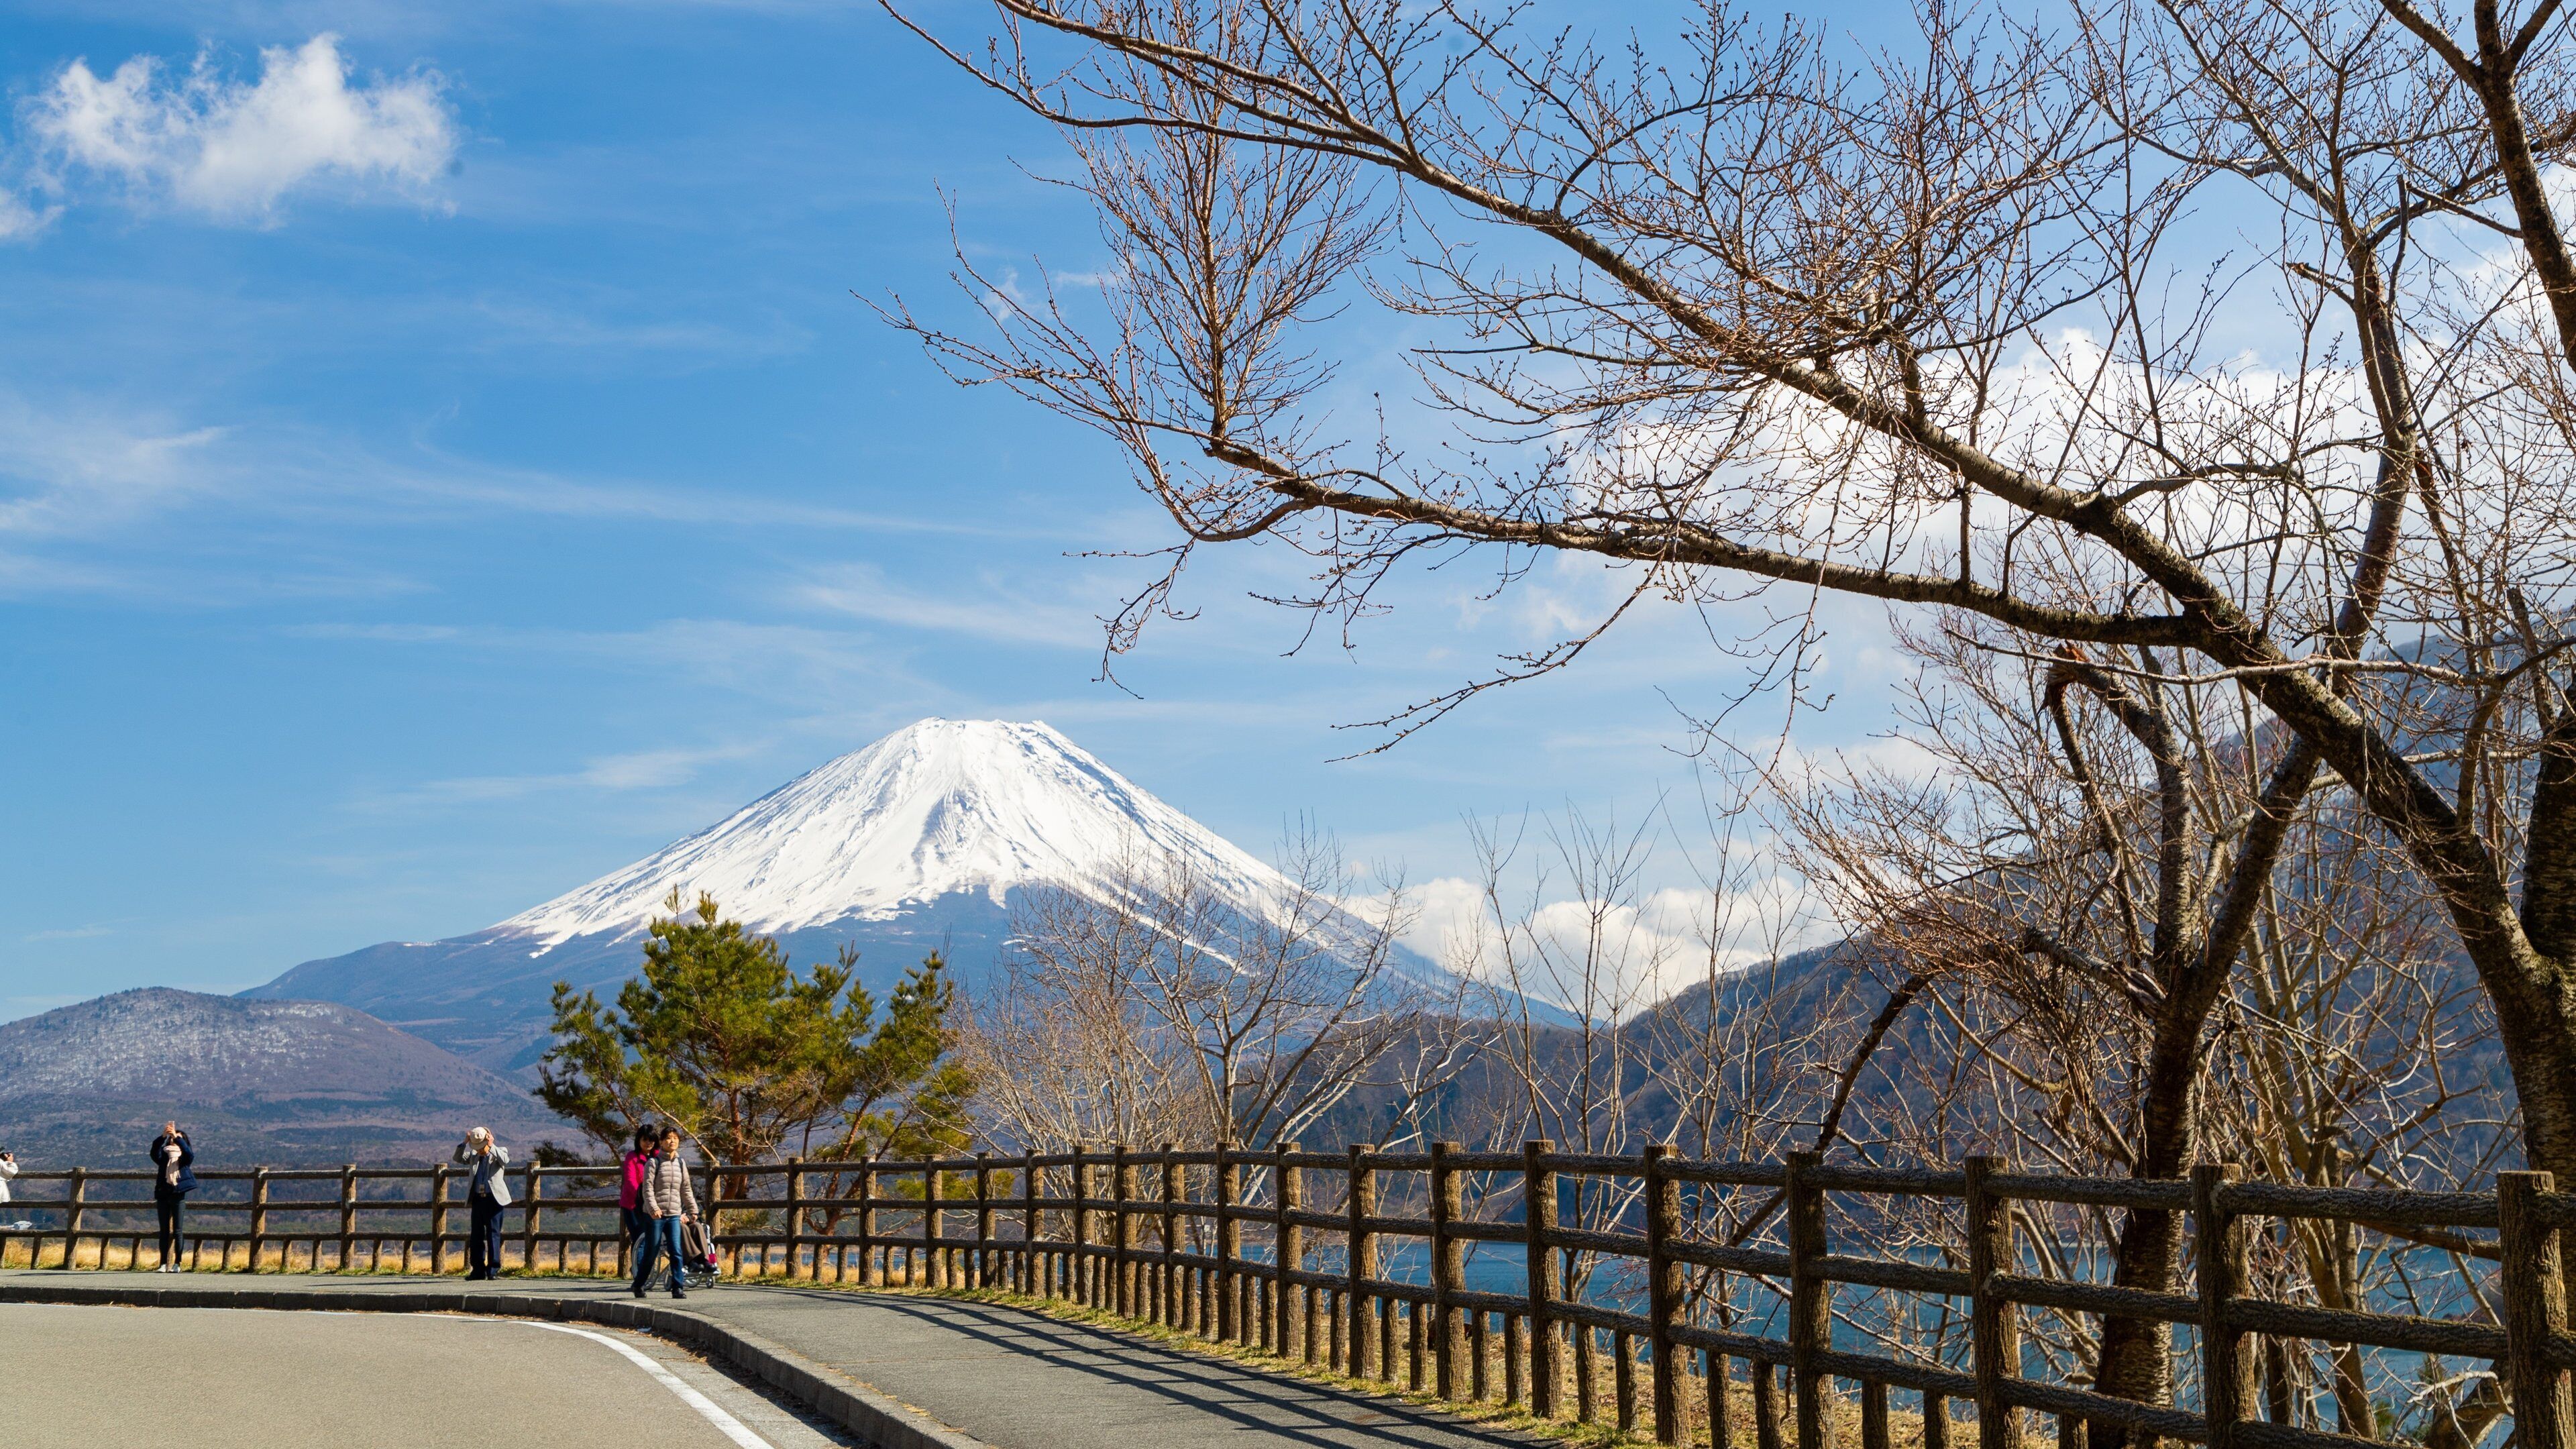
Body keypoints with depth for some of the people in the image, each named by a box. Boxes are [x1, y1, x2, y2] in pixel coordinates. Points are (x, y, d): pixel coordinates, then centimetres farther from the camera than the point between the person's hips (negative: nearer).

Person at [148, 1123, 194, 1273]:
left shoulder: (184, 1158, 6)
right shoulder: (163, 1156, 11)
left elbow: (190, 1155, -17)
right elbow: (154, 1153, -11)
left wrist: (177, 1137, -24)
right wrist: (163, 1136, -25)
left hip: (178, 1193, -2)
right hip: (163, 1193, 2)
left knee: (177, 1230, -3)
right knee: (164, 1230, 3)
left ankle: (177, 1264, -1)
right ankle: (163, 1263, 4)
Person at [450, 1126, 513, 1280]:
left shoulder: (500, 1152, 3)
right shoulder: (474, 1156, 14)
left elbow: (505, 1160, -17)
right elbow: (457, 1159, 3)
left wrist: (492, 1146, -23)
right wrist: (464, 1143, -9)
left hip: (494, 1198, -5)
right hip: (477, 1199, 5)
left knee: (493, 1234, -5)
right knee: (476, 1235, 6)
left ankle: (493, 1270, -3)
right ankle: (478, 1270, 12)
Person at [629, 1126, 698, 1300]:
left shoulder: (681, 1163, 12)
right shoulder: (654, 1163, -3)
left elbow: (686, 1190, 20)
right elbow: (647, 1189, -10)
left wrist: (693, 1210, 22)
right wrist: (653, 1208, -22)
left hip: (674, 1214, 4)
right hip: (655, 1214, -4)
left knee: (677, 1252, -7)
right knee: (650, 1253, 3)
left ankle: (678, 1288, -4)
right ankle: (639, 1285, 20)